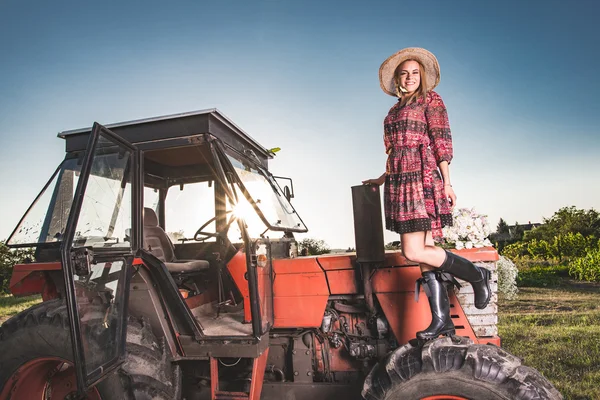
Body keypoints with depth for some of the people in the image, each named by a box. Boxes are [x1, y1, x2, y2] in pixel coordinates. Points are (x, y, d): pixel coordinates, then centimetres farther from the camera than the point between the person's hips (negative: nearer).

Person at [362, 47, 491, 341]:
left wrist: (446, 182, -13)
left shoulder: (431, 100, 4)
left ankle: (476, 275, 7)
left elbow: (442, 141, -5)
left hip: (422, 181, -7)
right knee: (425, 255, 4)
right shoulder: (396, 109, 23)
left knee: (414, 252, -13)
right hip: (400, 183, 7)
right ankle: (442, 320, 10)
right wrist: (384, 178, 28)